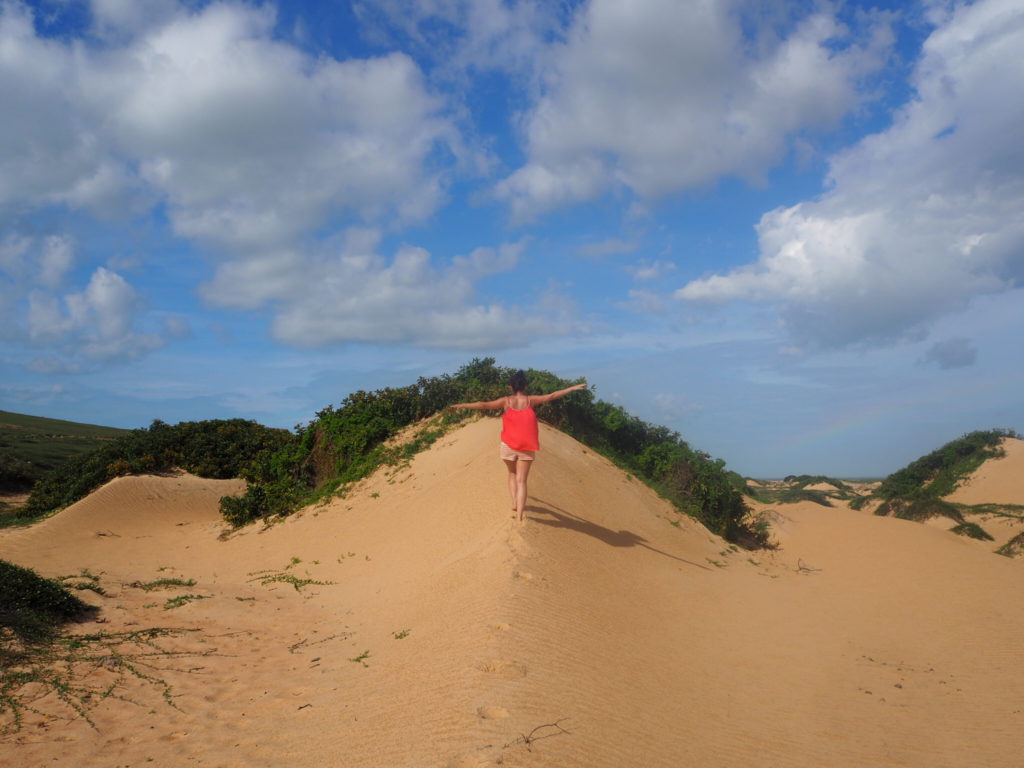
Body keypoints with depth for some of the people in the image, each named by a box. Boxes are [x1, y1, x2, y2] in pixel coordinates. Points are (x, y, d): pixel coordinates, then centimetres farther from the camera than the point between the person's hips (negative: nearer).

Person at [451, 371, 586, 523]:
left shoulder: (506, 401, -3)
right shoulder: (530, 400, 0)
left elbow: (484, 405, -6)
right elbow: (551, 396, 3)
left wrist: (462, 405, 1)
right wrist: (573, 388, 10)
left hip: (509, 446, 0)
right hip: (527, 447, 0)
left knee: (512, 474, 25)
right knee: (521, 480, 1)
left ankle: (514, 502, 12)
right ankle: (519, 515, -7)